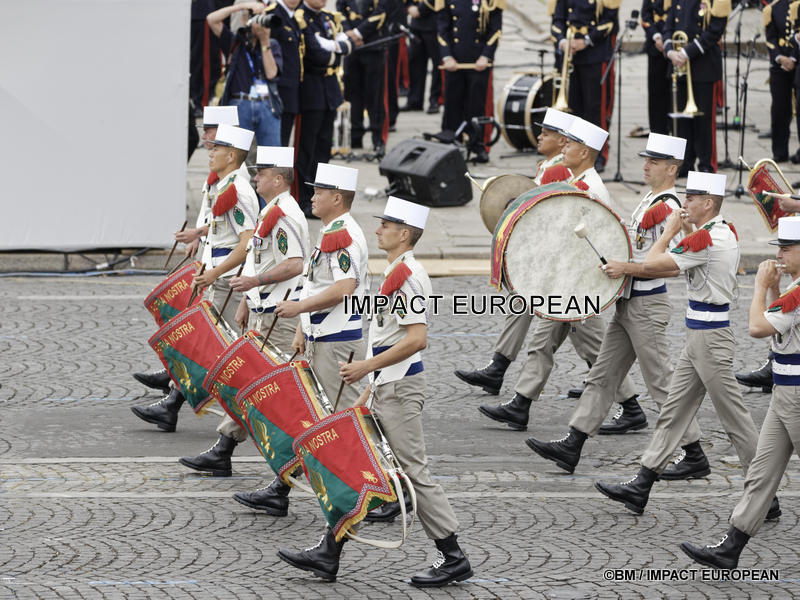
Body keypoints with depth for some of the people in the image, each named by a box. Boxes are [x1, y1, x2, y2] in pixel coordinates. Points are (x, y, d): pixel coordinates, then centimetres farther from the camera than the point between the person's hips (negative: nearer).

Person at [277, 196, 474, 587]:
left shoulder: (408, 276, -17)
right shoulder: (396, 273, 15)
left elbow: (416, 339, -25)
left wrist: (367, 366, -21)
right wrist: (370, 389, 22)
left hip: (400, 391, -10)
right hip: (385, 389, 10)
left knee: (413, 472, -5)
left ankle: (454, 559, 2)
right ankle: (327, 555, 13)